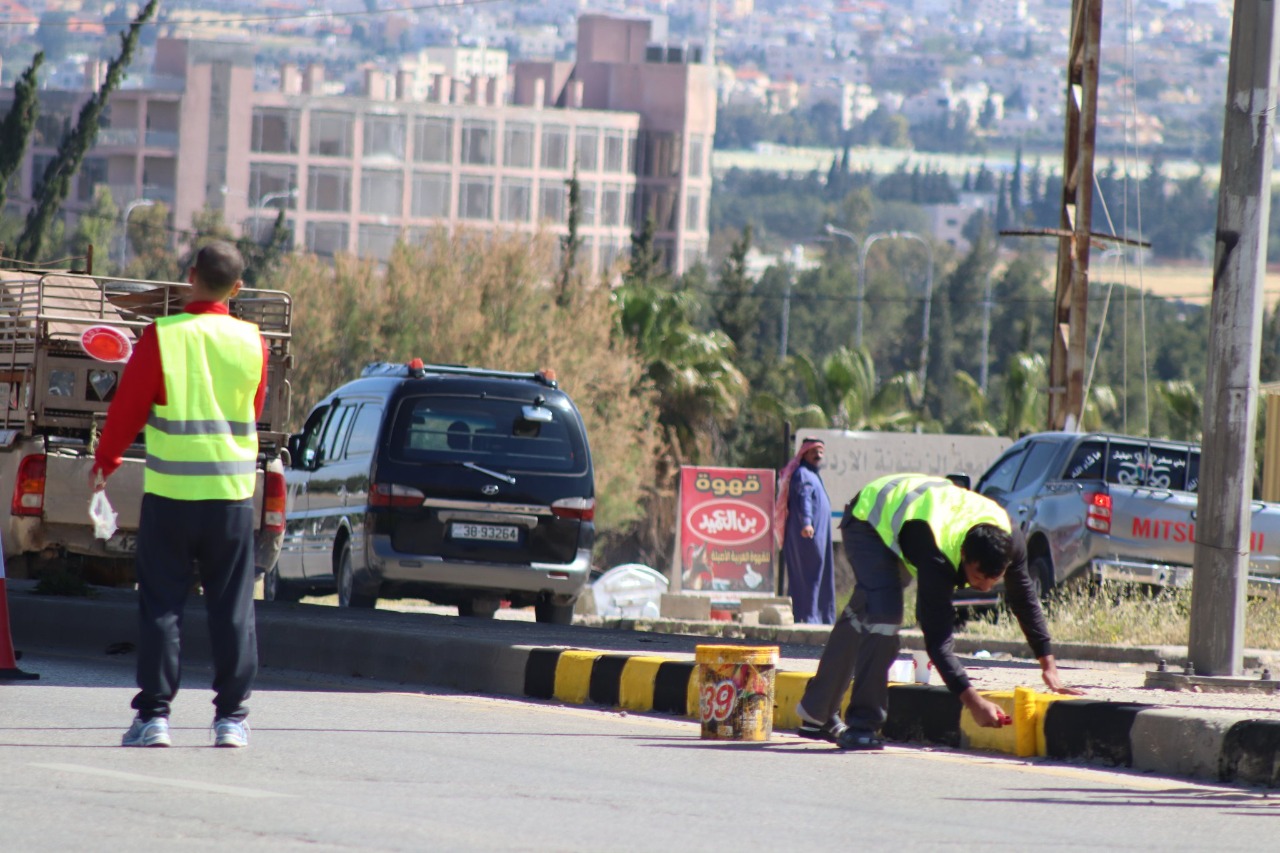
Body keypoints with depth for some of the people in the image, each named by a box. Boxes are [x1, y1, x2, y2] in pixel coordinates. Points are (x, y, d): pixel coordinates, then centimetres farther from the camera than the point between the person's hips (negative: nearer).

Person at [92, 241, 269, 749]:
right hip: (231, 493, 2)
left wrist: (104, 465, 13)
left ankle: (154, 714, 1)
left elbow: (127, 408, -3)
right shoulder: (251, 343, -1)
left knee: (160, 606, 4)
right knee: (231, 608, 8)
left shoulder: (162, 337, -9)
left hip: (169, 495, -2)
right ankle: (231, 715, 7)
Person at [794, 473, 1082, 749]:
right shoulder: (936, 557, -46)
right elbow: (937, 636, -47)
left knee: (861, 617, 18)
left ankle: (816, 715, 31)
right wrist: (972, 701, -53)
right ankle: (861, 725, -21)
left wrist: (1048, 664, -12)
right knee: (883, 615, -27)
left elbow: (1025, 600, -11)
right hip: (870, 517, -7)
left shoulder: (1010, 540, -28)